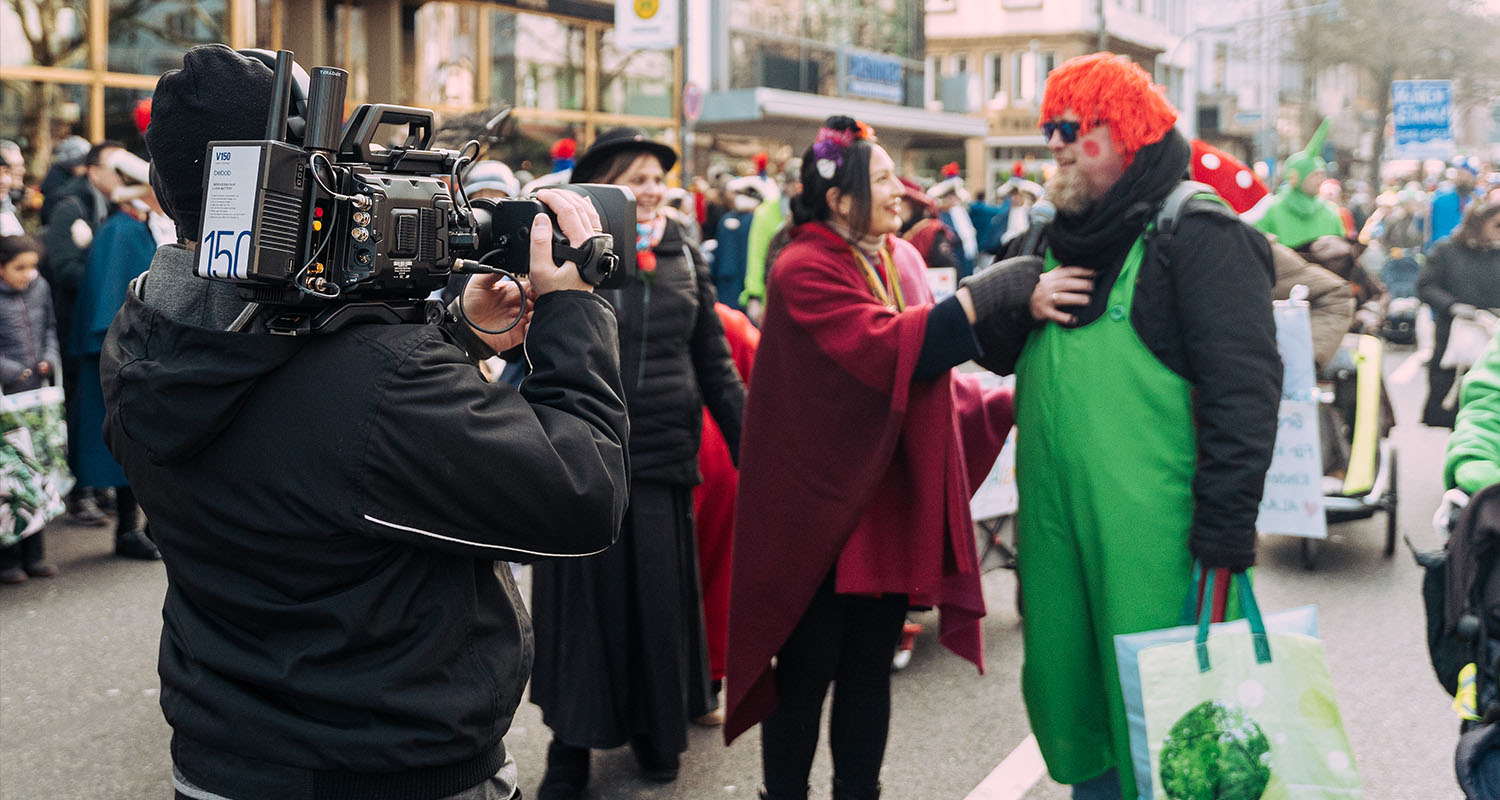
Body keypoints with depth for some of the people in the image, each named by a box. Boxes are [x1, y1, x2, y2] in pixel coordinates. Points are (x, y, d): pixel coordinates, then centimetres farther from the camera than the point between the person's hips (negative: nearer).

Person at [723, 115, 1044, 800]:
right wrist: (989, 296, -34)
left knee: (870, 667, 13)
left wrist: (1006, 402, 5)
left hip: (889, 505, 6)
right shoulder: (804, 270, -14)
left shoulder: (902, 259, 9)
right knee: (807, 670, 4)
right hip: (819, 505, -6)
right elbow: (883, 344, -29)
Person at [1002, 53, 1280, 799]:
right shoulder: (1059, 236, 15)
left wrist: (1225, 535, -20)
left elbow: (1244, 388, -16)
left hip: (1151, 527, -7)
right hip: (1054, 515, 7)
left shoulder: (1198, 233, -9)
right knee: (1063, 694, 15)